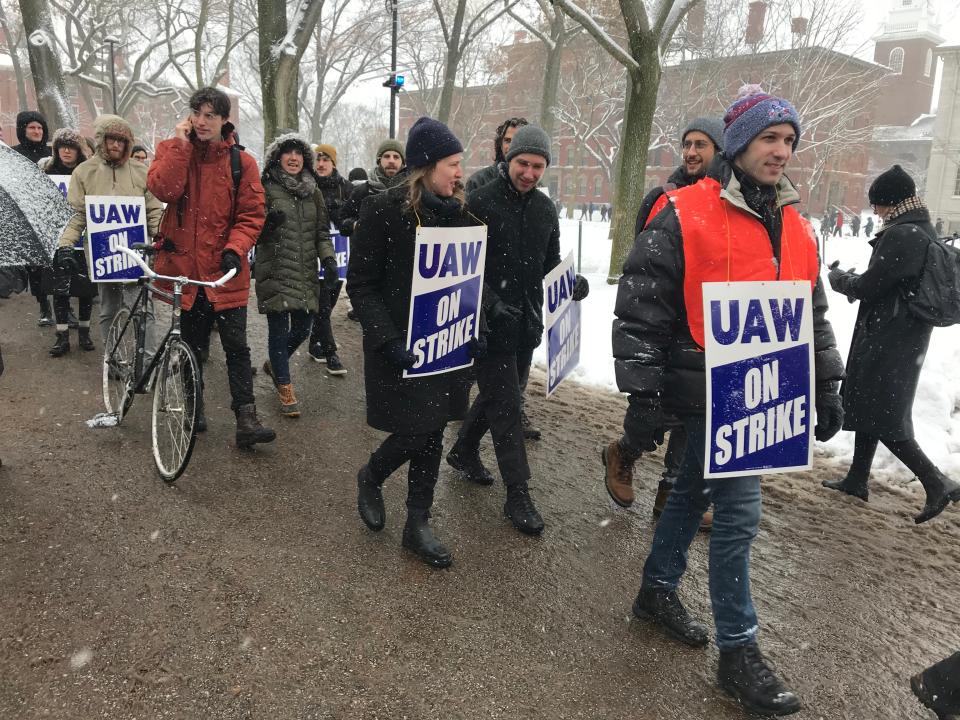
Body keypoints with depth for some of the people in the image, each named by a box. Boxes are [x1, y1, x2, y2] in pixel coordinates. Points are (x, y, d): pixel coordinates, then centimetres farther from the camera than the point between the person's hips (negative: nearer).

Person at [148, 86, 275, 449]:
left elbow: (251, 214, -1)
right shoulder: (171, 149, 3)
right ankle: (194, 408, 33)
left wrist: (235, 248, -16)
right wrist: (181, 144, -16)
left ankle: (246, 420, 2)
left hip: (225, 270, -1)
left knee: (236, 346, -2)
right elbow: (163, 189, -16)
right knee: (191, 344, 15)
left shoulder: (241, 161, 0)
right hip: (184, 265, 2)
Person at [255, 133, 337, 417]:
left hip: (306, 274, 5)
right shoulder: (266, 189, -1)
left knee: (302, 329, 10)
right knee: (278, 328, -3)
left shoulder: (314, 192, 12)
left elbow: (322, 232, 13)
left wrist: (329, 260, -2)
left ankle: (275, 364, 39)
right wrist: (268, 224, -22)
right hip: (275, 273, -5)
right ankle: (284, 387, 10)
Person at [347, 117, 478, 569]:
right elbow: (360, 285, -13)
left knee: (432, 433, 9)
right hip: (400, 346, -6)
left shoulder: (458, 212, 6)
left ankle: (418, 525, 24)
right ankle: (370, 477, 29)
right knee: (415, 434, -5)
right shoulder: (384, 209, -12)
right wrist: (388, 341, -23)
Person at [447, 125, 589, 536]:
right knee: (506, 403, -4)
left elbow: (550, 262, 17)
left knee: (501, 393, 18)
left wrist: (570, 282, -5)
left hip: (527, 321, 7)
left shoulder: (545, 209, 10)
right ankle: (518, 495, 4)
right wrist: (491, 303, -24)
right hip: (492, 321, -6)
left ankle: (463, 451, 41)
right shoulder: (481, 202, -10)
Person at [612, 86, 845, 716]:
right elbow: (639, 311, -14)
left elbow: (813, 317, 19)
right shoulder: (684, 215, -12)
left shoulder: (796, 229, 11)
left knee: (694, 491, 19)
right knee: (739, 513, -4)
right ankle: (738, 651, 13)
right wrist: (643, 398, -15)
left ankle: (658, 590, 38)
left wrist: (827, 387, 16)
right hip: (708, 395, -7)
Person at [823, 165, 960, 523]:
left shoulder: (900, 235, -19)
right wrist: (854, 280, 8)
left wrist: (839, 278, 1)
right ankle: (857, 479, 27)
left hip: (886, 340, -10)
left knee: (880, 416, -3)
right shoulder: (926, 232, 12)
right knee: (870, 407, 17)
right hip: (908, 337, 10)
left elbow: (869, 286, -18)